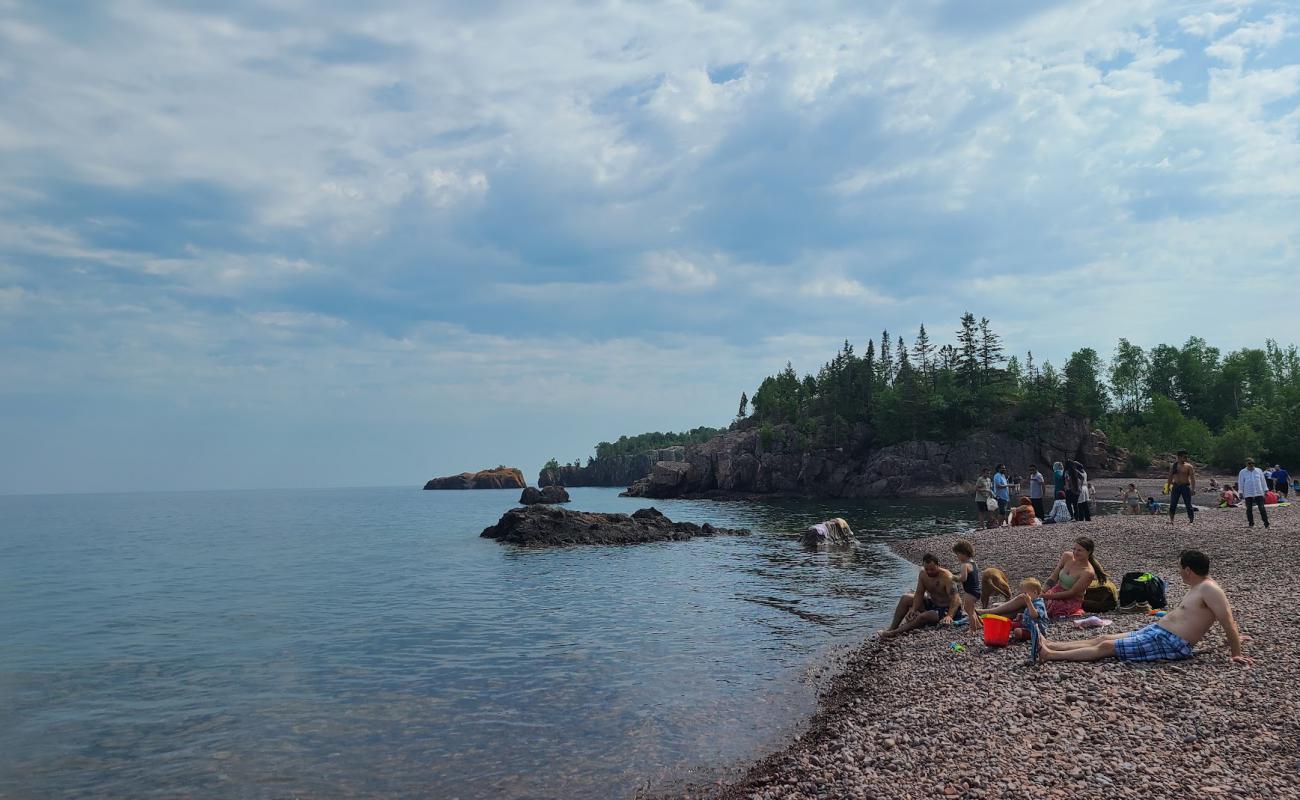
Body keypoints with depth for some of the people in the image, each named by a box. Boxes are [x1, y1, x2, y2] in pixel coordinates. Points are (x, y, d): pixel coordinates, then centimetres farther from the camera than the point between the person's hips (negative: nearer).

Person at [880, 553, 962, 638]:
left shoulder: (947, 578, -26)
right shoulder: (923, 574, -6)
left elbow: (955, 600, -32)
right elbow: (919, 594, -3)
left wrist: (949, 616, -46)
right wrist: (914, 609, -18)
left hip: (946, 610, -8)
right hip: (932, 604, 8)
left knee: (924, 616, -33)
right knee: (905, 598, 1)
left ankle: (894, 633, -33)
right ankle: (892, 628, -7)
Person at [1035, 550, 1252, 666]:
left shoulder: (1208, 589, -14)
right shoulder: (1197, 587, 17)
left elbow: (1227, 620, -19)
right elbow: (1225, 616, 30)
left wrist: (1236, 653, -18)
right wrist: (1233, 638, 35)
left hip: (1168, 644, -10)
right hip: (1155, 631, 10)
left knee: (1106, 646, -13)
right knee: (1103, 639, 3)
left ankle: (1050, 655, -14)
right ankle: (1048, 645, 0)